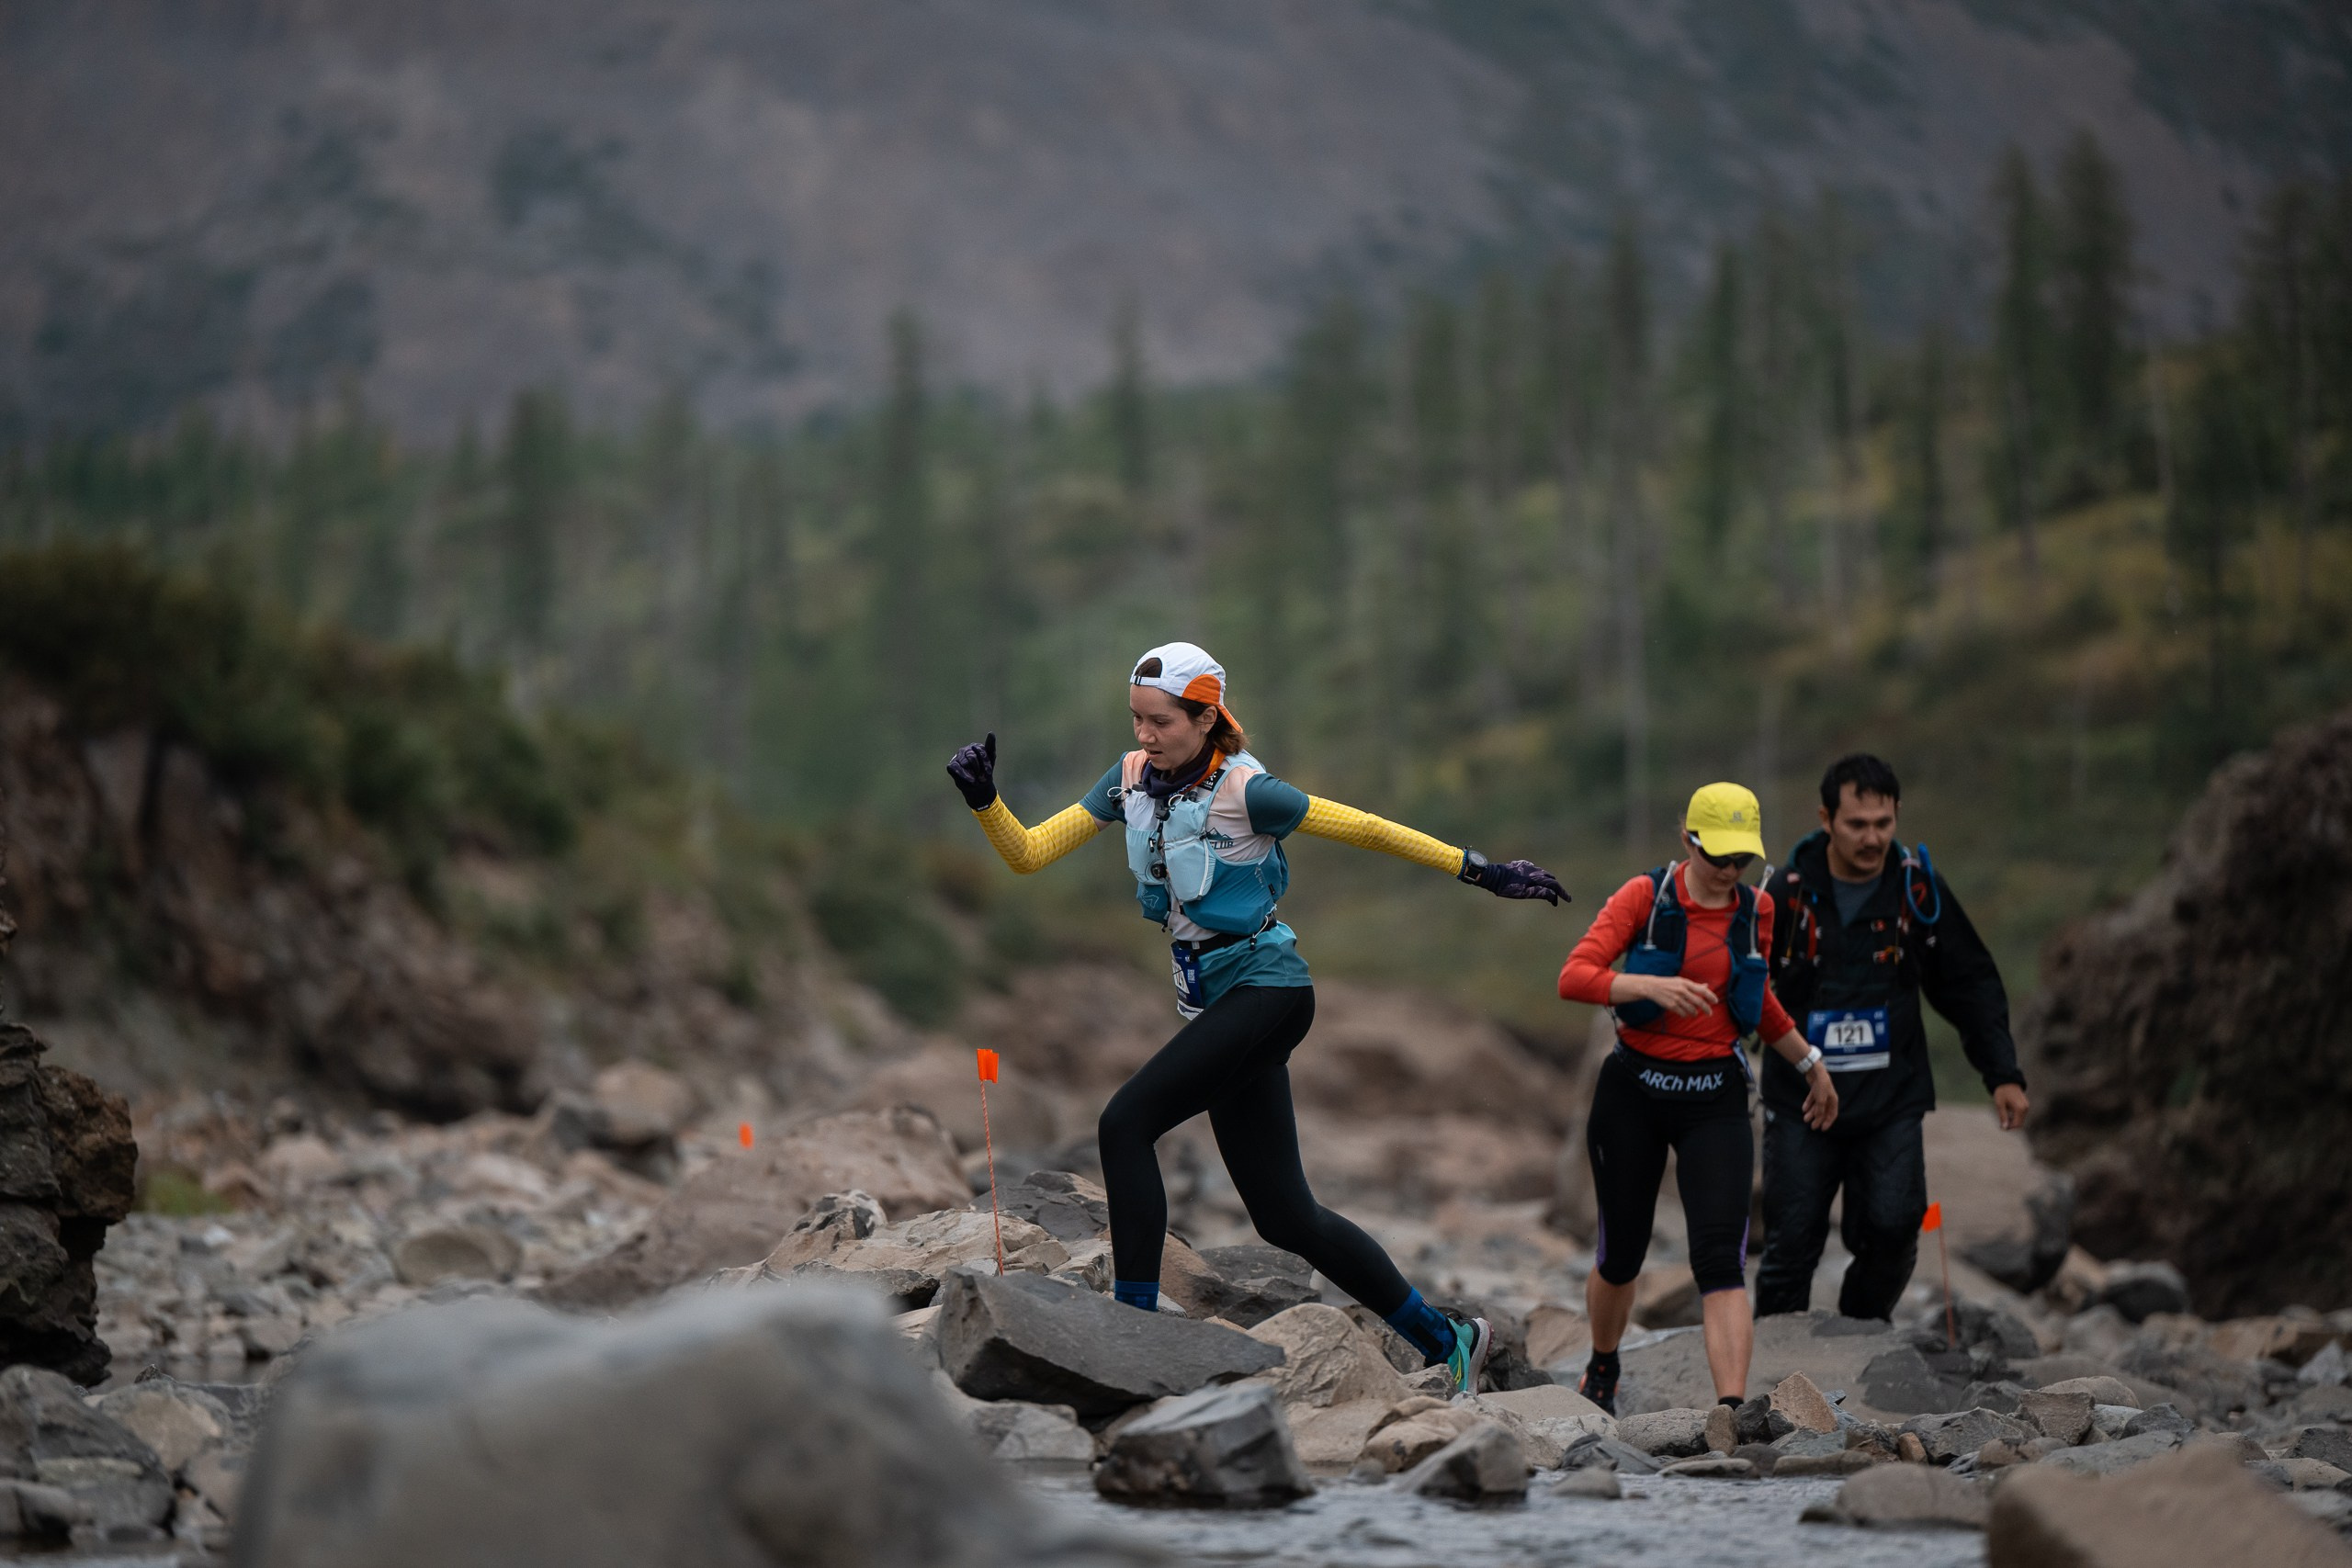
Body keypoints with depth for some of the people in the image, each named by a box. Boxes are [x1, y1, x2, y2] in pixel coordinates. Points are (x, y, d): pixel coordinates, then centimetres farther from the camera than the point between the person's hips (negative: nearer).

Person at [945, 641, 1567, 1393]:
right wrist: (982, 798, -14)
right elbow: (1028, 853, 4)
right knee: (1286, 1218, 8)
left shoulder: (1244, 790, -16)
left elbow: (1367, 829, -9)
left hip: (1266, 989, -8)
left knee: (1125, 1122, -21)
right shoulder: (1132, 778, 4)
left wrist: (1481, 870, -5)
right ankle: (1447, 1338, 21)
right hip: (1215, 1000, 8)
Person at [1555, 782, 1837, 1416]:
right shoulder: (1645, 896, -7)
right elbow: (1574, 977, -19)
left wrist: (1808, 1063, 31)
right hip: (1634, 1090, -2)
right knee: (1621, 1252, 10)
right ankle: (1601, 1371, 38)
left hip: (1715, 1098, 2)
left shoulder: (1756, 909, 6)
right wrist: (1652, 986, -35)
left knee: (1721, 1258, -14)